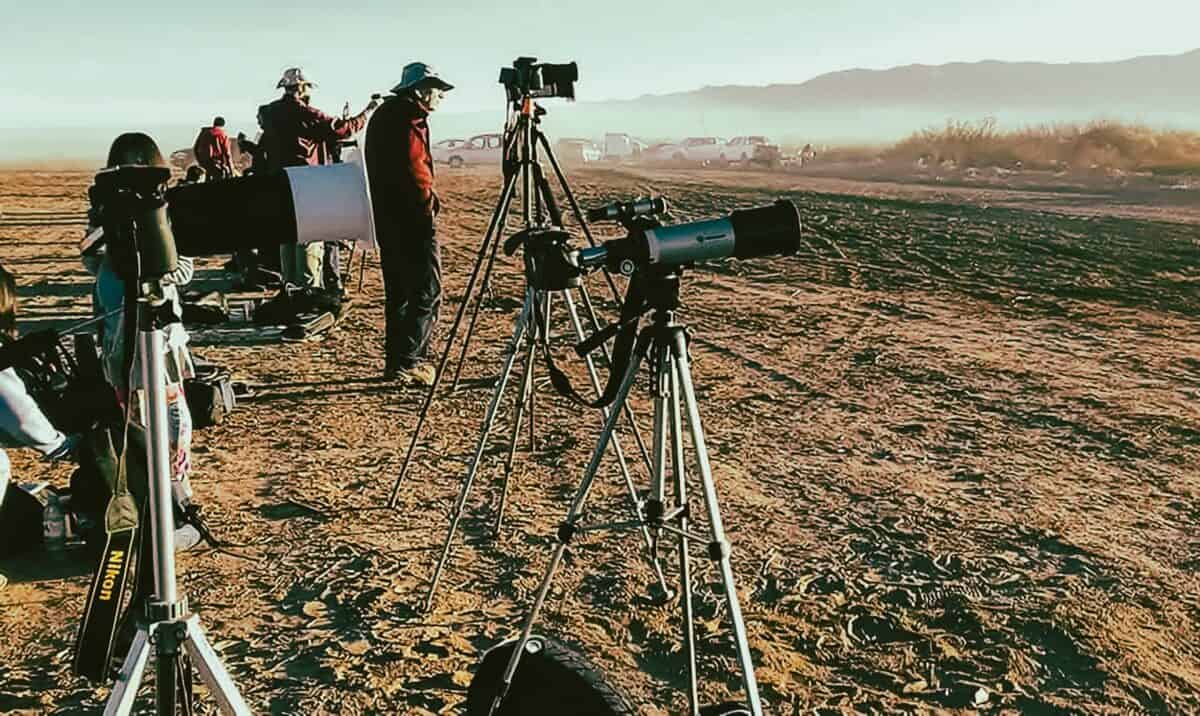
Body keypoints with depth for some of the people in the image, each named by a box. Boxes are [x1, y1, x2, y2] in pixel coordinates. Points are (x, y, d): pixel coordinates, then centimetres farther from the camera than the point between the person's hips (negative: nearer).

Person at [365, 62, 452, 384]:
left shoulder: (382, 114, 20)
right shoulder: (410, 117, -10)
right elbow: (413, 168, -20)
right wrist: (428, 202, -9)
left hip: (385, 215, 10)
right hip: (411, 216, -10)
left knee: (398, 292, 13)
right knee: (427, 291, -7)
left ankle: (396, 361, 17)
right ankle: (407, 361, -12)